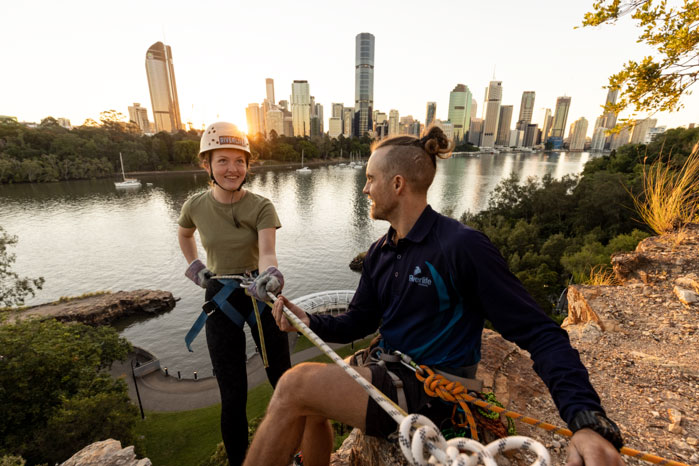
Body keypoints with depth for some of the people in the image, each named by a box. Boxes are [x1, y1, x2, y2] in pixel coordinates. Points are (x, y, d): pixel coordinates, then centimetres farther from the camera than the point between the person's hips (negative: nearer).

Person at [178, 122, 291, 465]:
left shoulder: (261, 207, -12)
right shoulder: (195, 206, -3)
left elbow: (267, 250, -26)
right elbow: (183, 234, 19)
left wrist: (270, 273, -46)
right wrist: (194, 266, 8)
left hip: (259, 295, -1)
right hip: (220, 299, 2)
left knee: (283, 381, 8)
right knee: (232, 396, 7)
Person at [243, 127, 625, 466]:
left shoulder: (461, 246, -19)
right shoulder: (379, 253, 4)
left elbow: (540, 334, -16)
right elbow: (358, 323, 8)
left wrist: (588, 422, -29)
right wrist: (310, 322, -9)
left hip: (435, 396, -7)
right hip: (394, 376, 7)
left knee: (295, 385, -15)